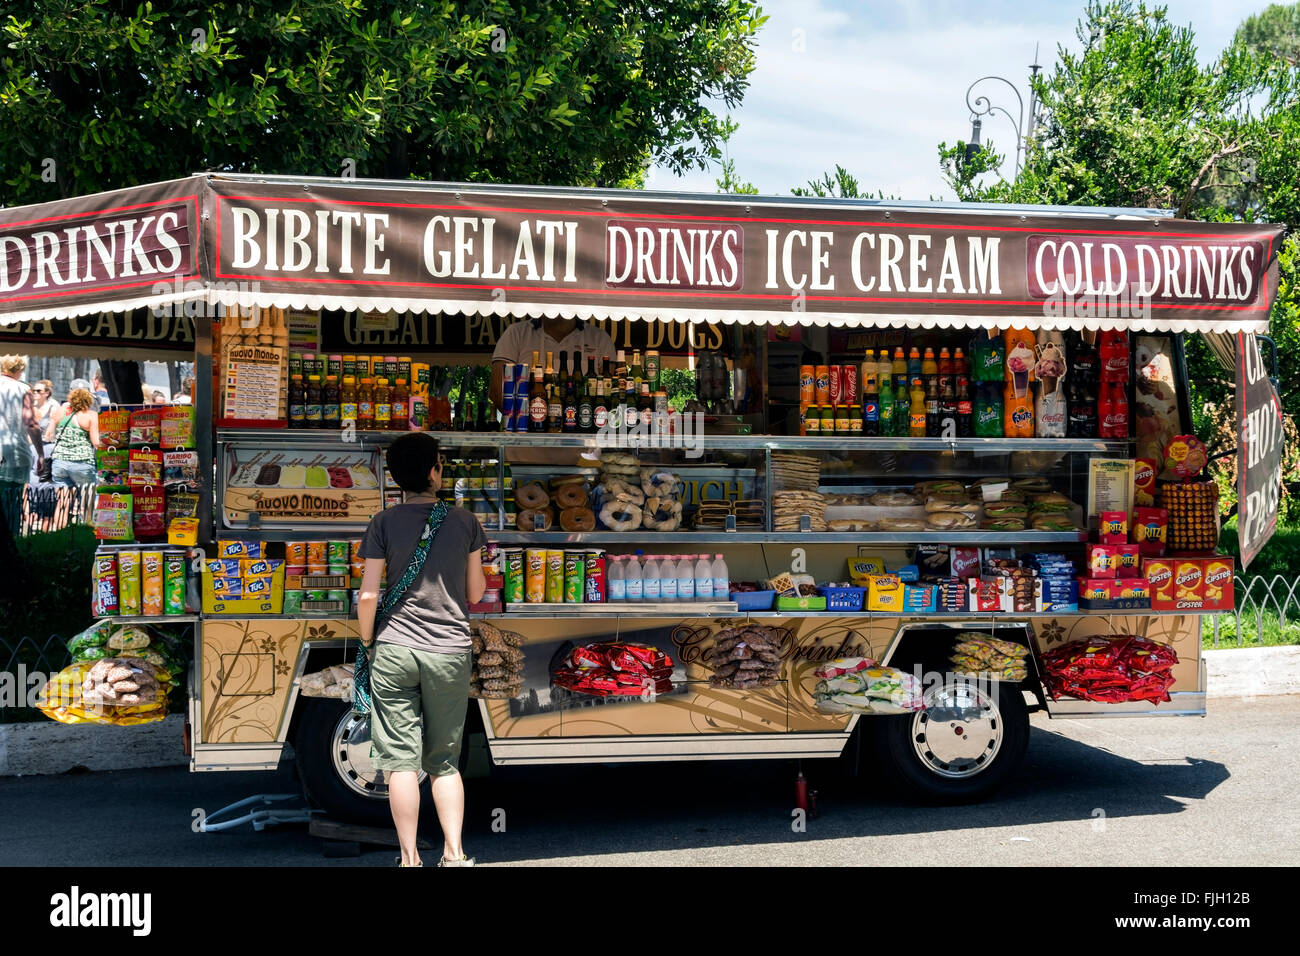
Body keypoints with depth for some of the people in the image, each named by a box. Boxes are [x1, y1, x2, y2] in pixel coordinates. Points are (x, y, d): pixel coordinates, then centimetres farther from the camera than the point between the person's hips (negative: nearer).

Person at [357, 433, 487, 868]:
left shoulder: (384, 523, -2)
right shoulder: (464, 522, 1)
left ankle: (409, 859, 7)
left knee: (402, 762, 3)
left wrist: (367, 641, 9)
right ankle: (454, 854, 9)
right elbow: (476, 593, 8)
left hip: (395, 651, -1)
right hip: (450, 652, 1)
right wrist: (481, 571, 28)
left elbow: (368, 595, -6)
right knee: (444, 762, 13)